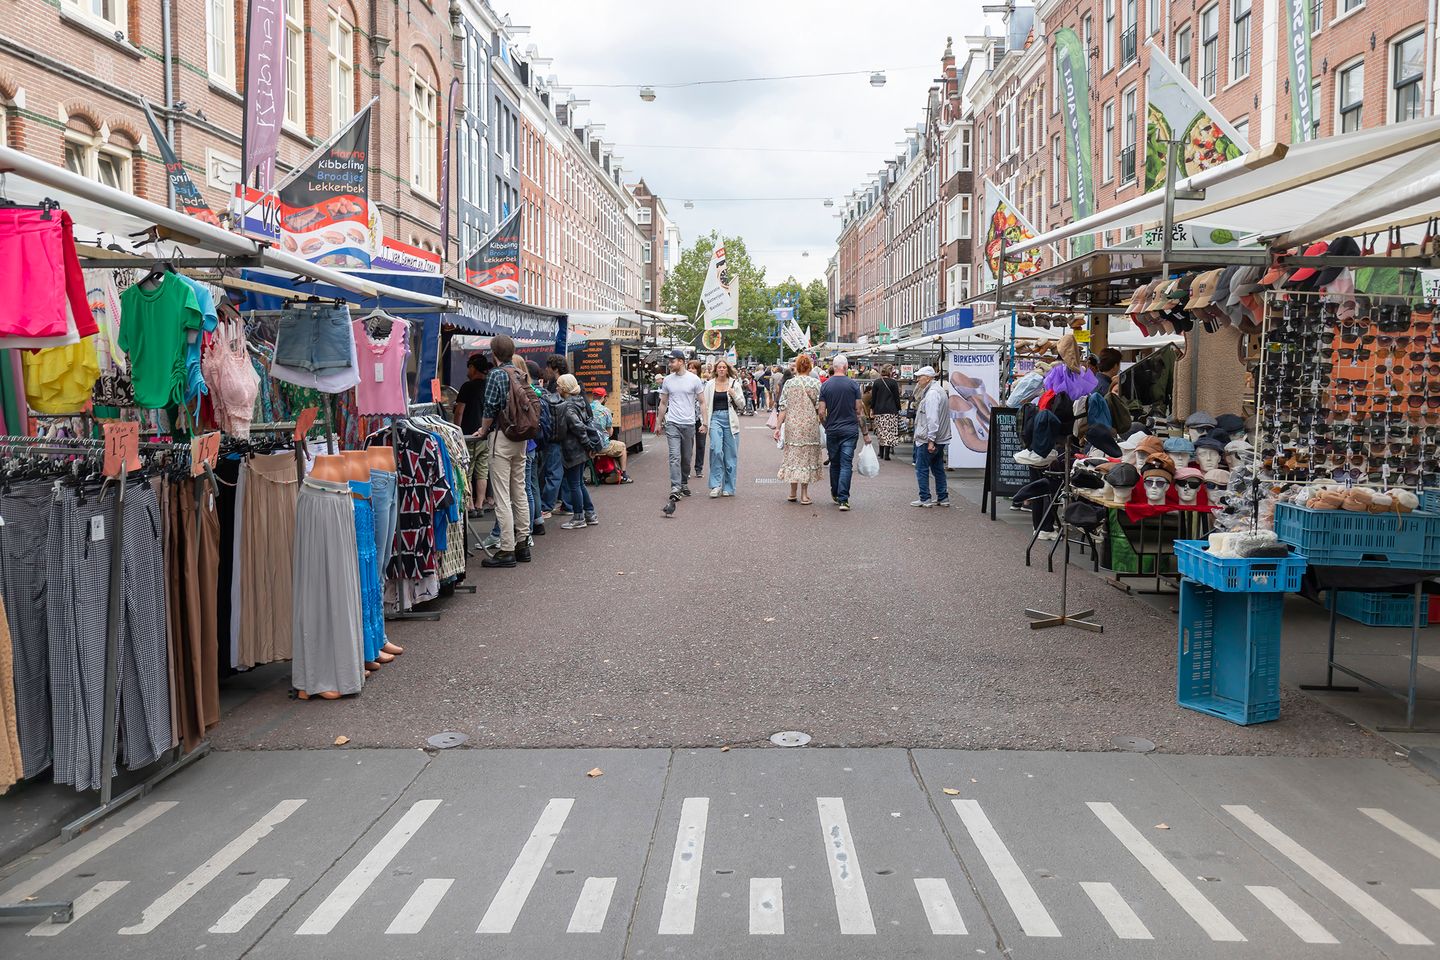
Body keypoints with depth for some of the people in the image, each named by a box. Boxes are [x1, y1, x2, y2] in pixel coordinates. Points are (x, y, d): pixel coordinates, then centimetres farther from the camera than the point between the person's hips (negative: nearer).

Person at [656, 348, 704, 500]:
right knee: (675, 456, -11)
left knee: (687, 457, 10)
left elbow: (702, 402, 2)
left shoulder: (694, 379, -1)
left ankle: (684, 483, 25)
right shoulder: (667, 380, 6)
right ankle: (675, 487, -16)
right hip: (672, 423, 0)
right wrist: (659, 423, 13)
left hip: (689, 424, 0)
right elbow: (663, 403, 14)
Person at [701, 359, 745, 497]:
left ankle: (728, 487, 11)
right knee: (716, 450, -17)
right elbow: (705, 404, 11)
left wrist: (734, 395, -9)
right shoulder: (710, 384, 8)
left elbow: (742, 405, 9)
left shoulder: (734, 384, 7)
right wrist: (704, 422, 4)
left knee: (730, 453, 2)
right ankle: (716, 485, -10)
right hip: (715, 418, -1)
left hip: (730, 419, 1)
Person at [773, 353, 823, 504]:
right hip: (810, 425, -1)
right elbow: (820, 408, -5)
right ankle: (804, 494, 8)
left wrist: (778, 427, 3)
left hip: (792, 425, 1)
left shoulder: (789, 383, -1)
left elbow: (783, 407, -1)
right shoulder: (816, 383, -4)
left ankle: (792, 492, 14)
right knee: (808, 456, 7)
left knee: (793, 455, 12)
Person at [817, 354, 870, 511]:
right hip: (850, 430, -2)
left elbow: (822, 412, -2)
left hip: (832, 430, 2)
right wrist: (865, 433, 5)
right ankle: (843, 499, -9)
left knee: (834, 463, 16)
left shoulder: (825, 385, 0)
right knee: (846, 464, -2)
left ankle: (835, 494, 28)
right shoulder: (853, 385, -4)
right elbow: (859, 411, -2)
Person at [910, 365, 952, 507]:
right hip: (939, 439, 10)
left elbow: (932, 418, -24)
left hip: (928, 440, -10)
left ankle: (925, 499, 2)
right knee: (938, 469, 14)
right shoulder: (938, 390, 16)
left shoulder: (932, 393, -18)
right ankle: (943, 498, 18)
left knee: (922, 469, -1)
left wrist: (931, 440, -25)